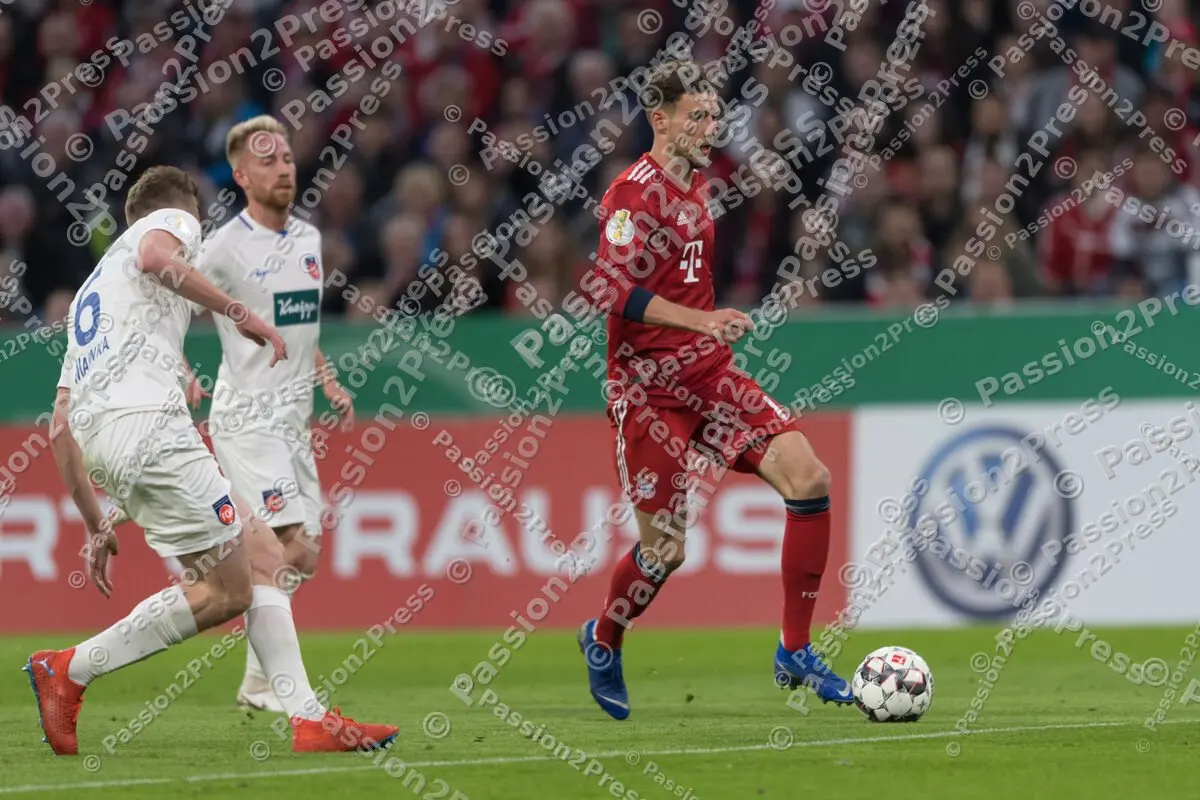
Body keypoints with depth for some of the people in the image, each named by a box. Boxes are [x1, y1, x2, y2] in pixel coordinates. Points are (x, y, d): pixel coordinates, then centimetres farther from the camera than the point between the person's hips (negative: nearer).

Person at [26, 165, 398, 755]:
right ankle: (69, 671, -3)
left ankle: (307, 717, 0)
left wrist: (95, 524, 30)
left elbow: (60, 428, 29)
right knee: (226, 591, -5)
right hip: (145, 417, -9)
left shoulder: (90, 293, 35)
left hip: (94, 432, 9)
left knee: (260, 552, 11)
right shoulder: (177, 220, 15)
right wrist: (238, 314, -11)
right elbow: (156, 257, -14)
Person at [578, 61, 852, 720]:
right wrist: (701, 320, -28)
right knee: (666, 550, -4)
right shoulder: (636, 192, -13)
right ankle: (602, 643, 29)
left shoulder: (695, 185, 14)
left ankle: (795, 654, -5)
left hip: (710, 376, 8)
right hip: (650, 388, -8)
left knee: (808, 476, -12)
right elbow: (613, 291, -22)